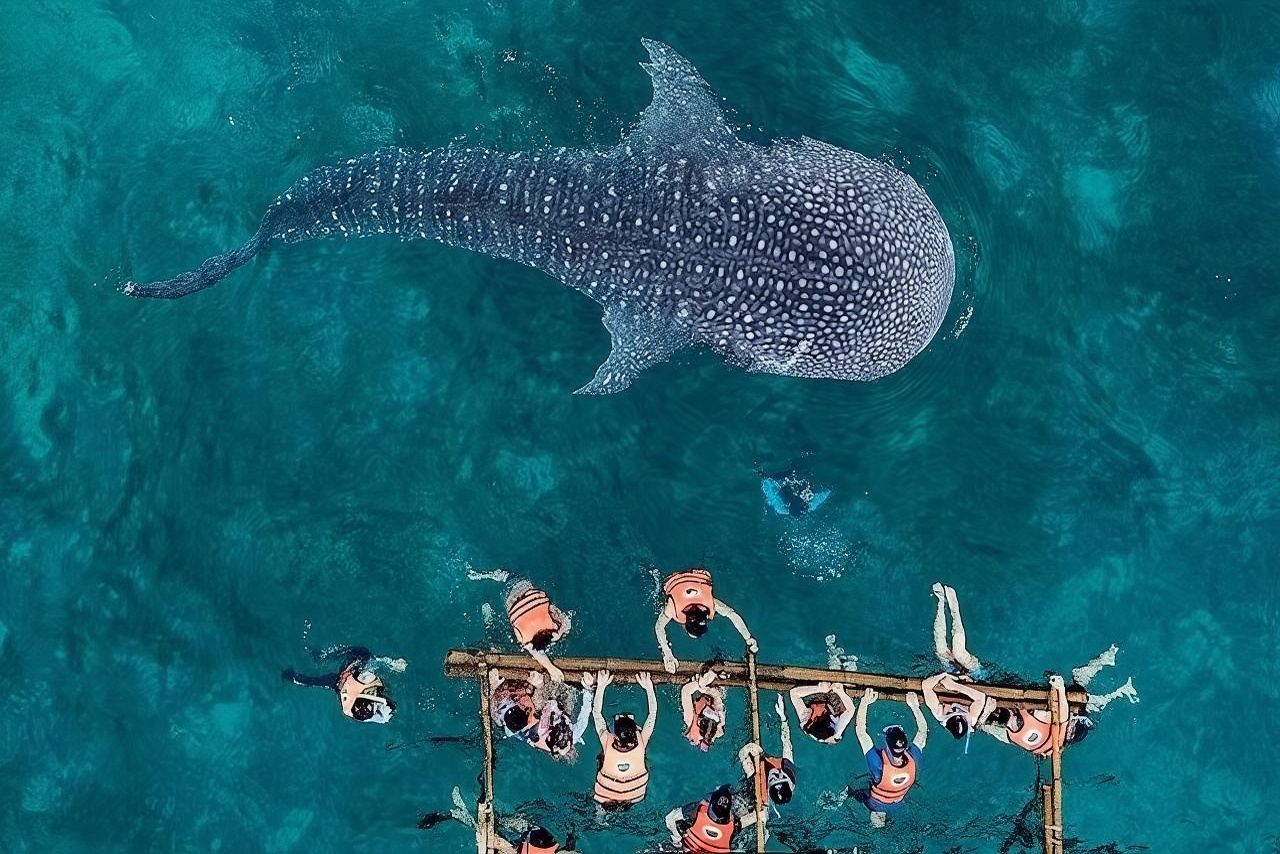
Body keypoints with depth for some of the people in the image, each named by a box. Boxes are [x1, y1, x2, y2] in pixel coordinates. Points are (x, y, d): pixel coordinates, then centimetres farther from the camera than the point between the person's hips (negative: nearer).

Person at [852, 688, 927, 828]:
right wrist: (914, 706, -14)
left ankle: (877, 814, 26)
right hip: (898, 806, 2)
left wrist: (864, 702, -35)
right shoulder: (913, 760, -33)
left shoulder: (878, 763, -41)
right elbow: (922, 730, -16)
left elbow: (861, 730, -36)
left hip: (876, 805, -2)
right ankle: (884, 815, 28)